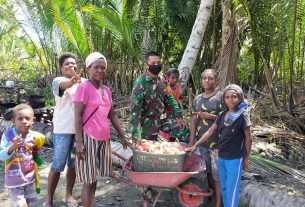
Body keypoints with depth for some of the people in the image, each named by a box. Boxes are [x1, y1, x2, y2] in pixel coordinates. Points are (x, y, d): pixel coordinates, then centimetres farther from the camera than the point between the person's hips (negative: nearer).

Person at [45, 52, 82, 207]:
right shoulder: (58, 81, -3)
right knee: (57, 165, 1)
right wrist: (72, 80, -50)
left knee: (73, 164, 13)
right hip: (63, 130, -4)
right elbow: (65, 85, -27)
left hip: (79, 129, 4)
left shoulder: (82, 82, 10)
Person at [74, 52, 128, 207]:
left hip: (104, 138, 7)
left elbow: (112, 115, 17)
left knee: (94, 178, 15)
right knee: (89, 181, 1)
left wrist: (122, 136, 16)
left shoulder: (106, 90, 13)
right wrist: (79, 142, -17)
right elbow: (78, 115, -12)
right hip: (89, 138, -7)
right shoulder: (84, 87, -8)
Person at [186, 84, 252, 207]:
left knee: (231, 190, 5)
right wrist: (195, 145, 5)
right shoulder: (222, 115, 3)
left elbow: (248, 138, -6)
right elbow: (210, 132, 7)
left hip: (235, 159, -5)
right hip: (221, 157, 5)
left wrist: (246, 158, -3)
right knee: (224, 188, 18)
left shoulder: (242, 116, -12)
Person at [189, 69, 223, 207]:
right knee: (208, 171, 14)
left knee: (218, 175, 1)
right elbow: (194, 120, 7)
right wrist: (191, 141, 2)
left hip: (217, 143, -4)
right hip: (202, 143, 5)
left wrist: (210, 116, -14)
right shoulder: (197, 99, 10)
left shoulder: (221, 97, -5)